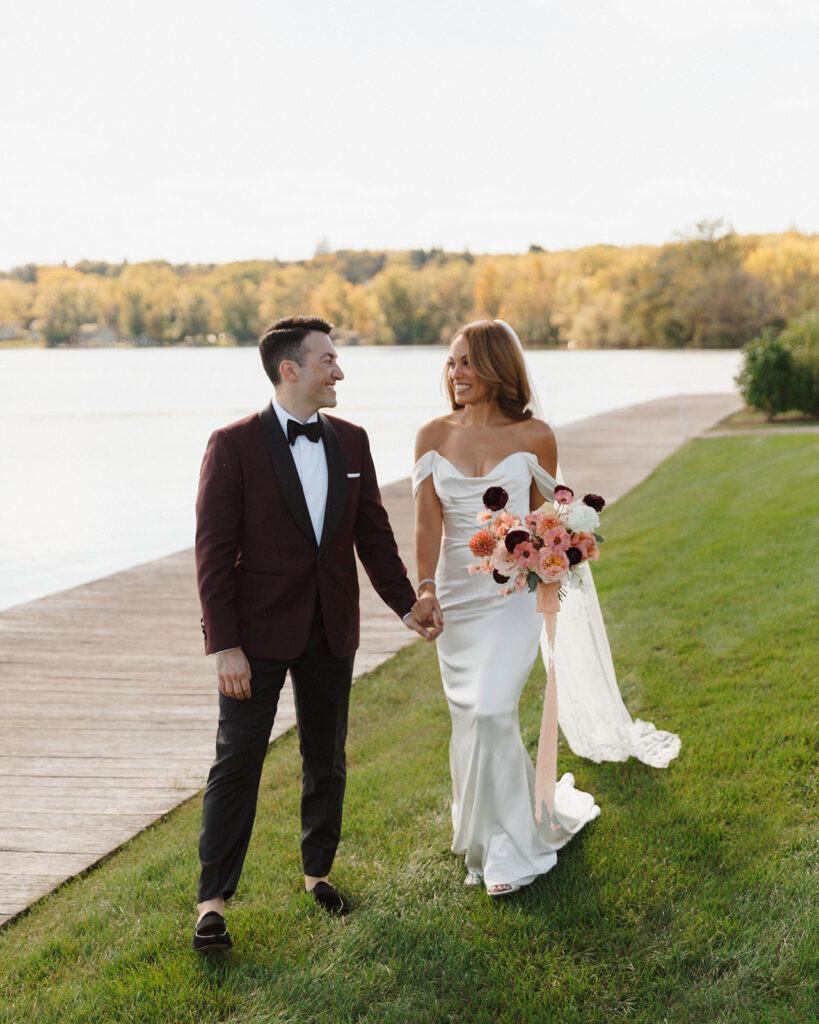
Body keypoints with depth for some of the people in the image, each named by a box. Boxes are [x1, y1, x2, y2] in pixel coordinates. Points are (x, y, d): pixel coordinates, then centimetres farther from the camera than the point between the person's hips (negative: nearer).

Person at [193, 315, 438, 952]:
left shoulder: (350, 442, 5)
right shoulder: (235, 445, -10)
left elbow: (373, 533, 13)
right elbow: (214, 551, -12)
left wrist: (407, 605, 10)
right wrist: (224, 645, -16)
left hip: (332, 631, 5)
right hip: (259, 631, -5)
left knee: (327, 760, 14)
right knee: (238, 761, -1)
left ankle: (318, 870, 32)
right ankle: (214, 900, 7)